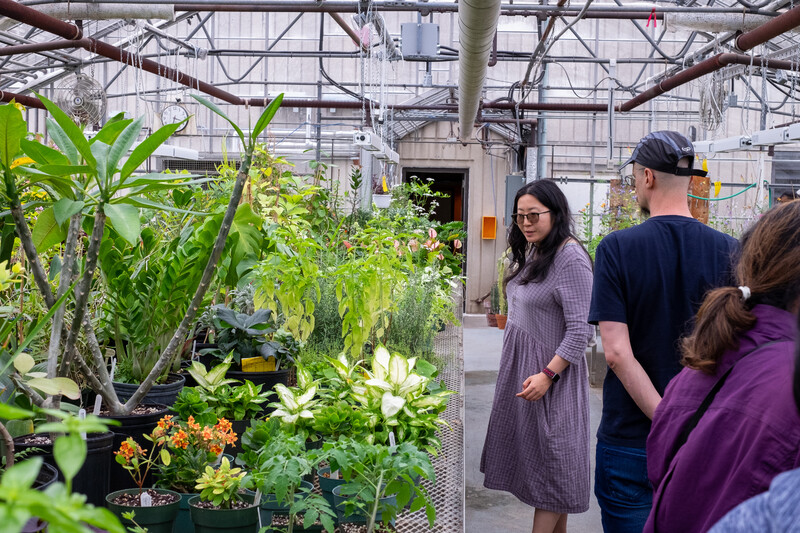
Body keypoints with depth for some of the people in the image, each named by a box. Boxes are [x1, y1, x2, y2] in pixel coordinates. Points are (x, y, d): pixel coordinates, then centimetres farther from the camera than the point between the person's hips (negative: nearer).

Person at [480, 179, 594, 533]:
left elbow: (579, 330, -23)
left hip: (551, 370, -9)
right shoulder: (533, 252, 8)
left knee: (550, 455, 1)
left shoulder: (571, 258, -19)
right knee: (528, 448, 15)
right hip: (521, 364, 9)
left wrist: (547, 375, -26)